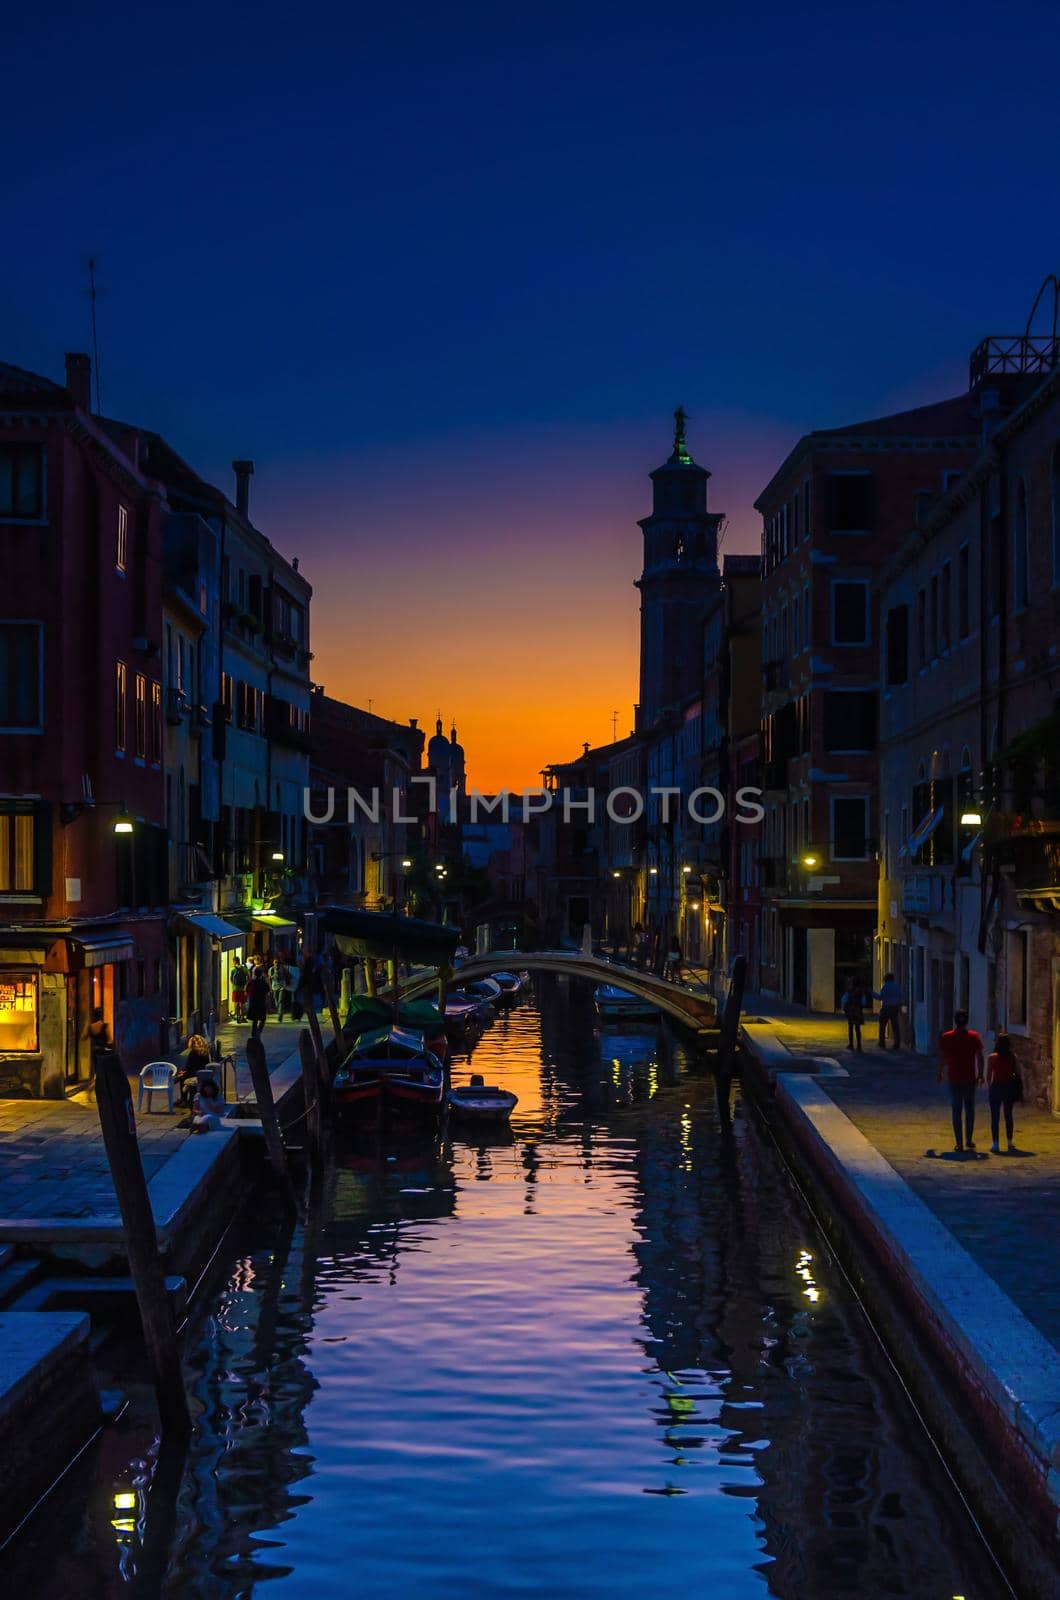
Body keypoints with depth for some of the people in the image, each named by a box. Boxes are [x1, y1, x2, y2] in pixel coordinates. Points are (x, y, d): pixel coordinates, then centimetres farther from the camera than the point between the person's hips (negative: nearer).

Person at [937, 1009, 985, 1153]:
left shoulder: (946, 1037, -2)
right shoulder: (974, 1037, -1)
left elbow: (942, 1057, 0)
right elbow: (979, 1057, -3)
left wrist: (940, 1073, 11)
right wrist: (980, 1074, 5)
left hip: (954, 1079, -1)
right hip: (970, 1078, 1)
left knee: (956, 1110, 3)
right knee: (970, 1109, 16)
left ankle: (959, 1142, -1)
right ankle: (969, 1140, 16)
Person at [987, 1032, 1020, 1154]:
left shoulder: (993, 1057, -9)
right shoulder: (1012, 1057, -1)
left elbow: (988, 1075, -7)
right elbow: (1017, 1074, 3)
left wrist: (989, 1088, 6)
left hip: (996, 1087, -3)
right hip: (1009, 1088, 3)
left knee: (995, 1117, 1)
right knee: (1008, 1116, 17)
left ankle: (996, 1144, -4)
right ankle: (1009, 1143, 22)